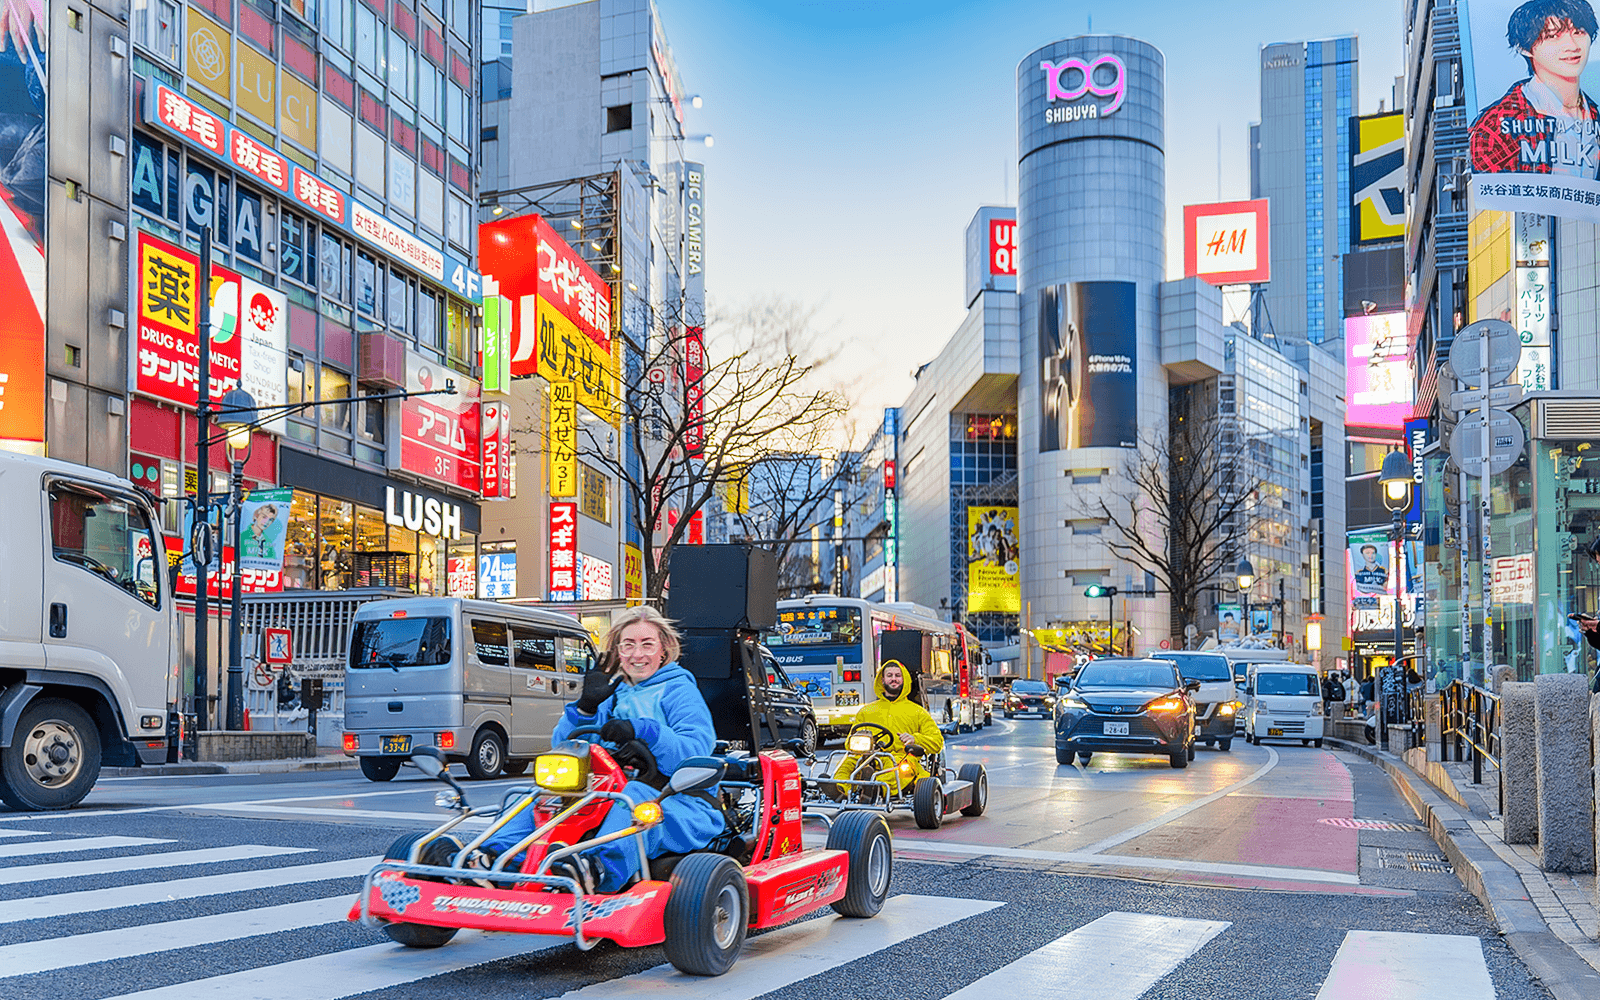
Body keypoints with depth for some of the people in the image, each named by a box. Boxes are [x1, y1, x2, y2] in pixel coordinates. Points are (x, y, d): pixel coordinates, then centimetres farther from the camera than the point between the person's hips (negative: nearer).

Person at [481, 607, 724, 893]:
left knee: (637, 793, -38)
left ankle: (595, 869, -64)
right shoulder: (614, 694, 23)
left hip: (681, 806, -6)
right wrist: (586, 707, -1)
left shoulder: (679, 690, 5)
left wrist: (642, 731, -25)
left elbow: (695, 754, -12)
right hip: (612, 799, 6)